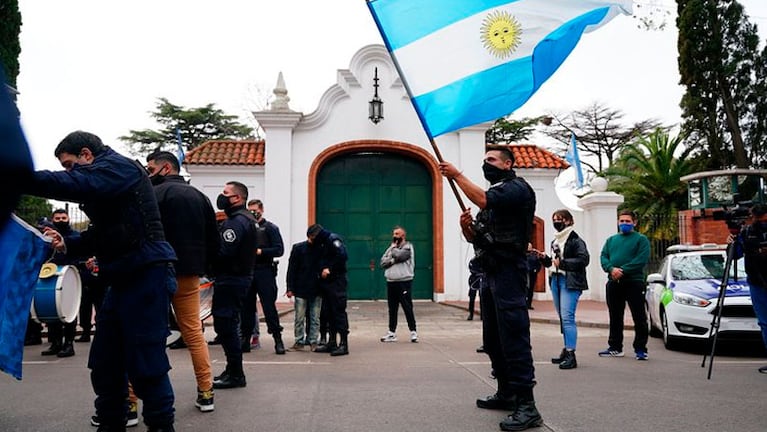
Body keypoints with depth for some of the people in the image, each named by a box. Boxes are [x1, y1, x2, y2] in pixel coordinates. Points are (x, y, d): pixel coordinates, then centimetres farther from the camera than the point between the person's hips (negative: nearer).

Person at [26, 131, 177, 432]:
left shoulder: (118, 166, -7)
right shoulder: (103, 178, 22)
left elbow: (72, 184, -25)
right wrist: (68, 246, 10)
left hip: (147, 274, -10)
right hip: (124, 277, 10)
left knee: (144, 362, -6)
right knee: (104, 362, 13)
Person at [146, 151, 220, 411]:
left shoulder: (155, 194, -6)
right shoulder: (200, 197, 13)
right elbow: (214, 241, 12)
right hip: (189, 276, 6)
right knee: (194, 333, 12)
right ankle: (206, 395, 15)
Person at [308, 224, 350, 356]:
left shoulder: (333, 239, -9)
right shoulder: (320, 244, 19)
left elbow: (342, 256, -21)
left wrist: (329, 269, -17)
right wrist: (320, 272, 7)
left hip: (336, 282, -9)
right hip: (325, 282, 9)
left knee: (339, 312, -8)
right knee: (330, 313, 11)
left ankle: (344, 344, -5)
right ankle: (332, 343, 18)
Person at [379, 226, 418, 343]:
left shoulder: (408, 246, 0)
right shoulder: (391, 248, 18)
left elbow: (399, 255, -18)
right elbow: (383, 262, 6)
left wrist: (393, 248, 0)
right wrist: (393, 260, -10)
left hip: (404, 282, -6)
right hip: (391, 282, 6)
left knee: (407, 308, -4)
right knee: (392, 309, 9)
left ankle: (413, 332, 3)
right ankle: (392, 333, 15)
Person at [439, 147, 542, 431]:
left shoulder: (517, 188, -5)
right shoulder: (492, 195, 23)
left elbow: (482, 200, -23)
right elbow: (474, 237, 21)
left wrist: (456, 175, -11)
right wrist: (466, 225, -2)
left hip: (507, 271, -10)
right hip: (489, 272, 10)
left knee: (514, 337, -13)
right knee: (493, 339, 13)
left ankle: (526, 405, -13)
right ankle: (506, 393, 22)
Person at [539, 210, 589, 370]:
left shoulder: (575, 240, -7)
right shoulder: (555, 241, 20)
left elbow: (584, 259, -17)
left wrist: (562, 263, -18)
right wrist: (545, 259, 6)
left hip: (570, 282, -9)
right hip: (555, 280, 9)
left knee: (567, 317, -15)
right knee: (562, 318, 12)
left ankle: (571, 355, -15)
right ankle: (566, 350, 20)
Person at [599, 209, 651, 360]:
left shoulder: (641, 239, 3)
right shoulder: (611, 239, 18)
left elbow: (642, 259, -12)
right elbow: (603, 257, 7)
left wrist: (623, 271, -20)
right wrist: (611, 269, -14)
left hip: (634, 282, -5)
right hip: (613, 283, 5)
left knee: (639, 318, -2)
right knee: (615, 317, 11)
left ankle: (640, 349, 5)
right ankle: (615, 347, 19)